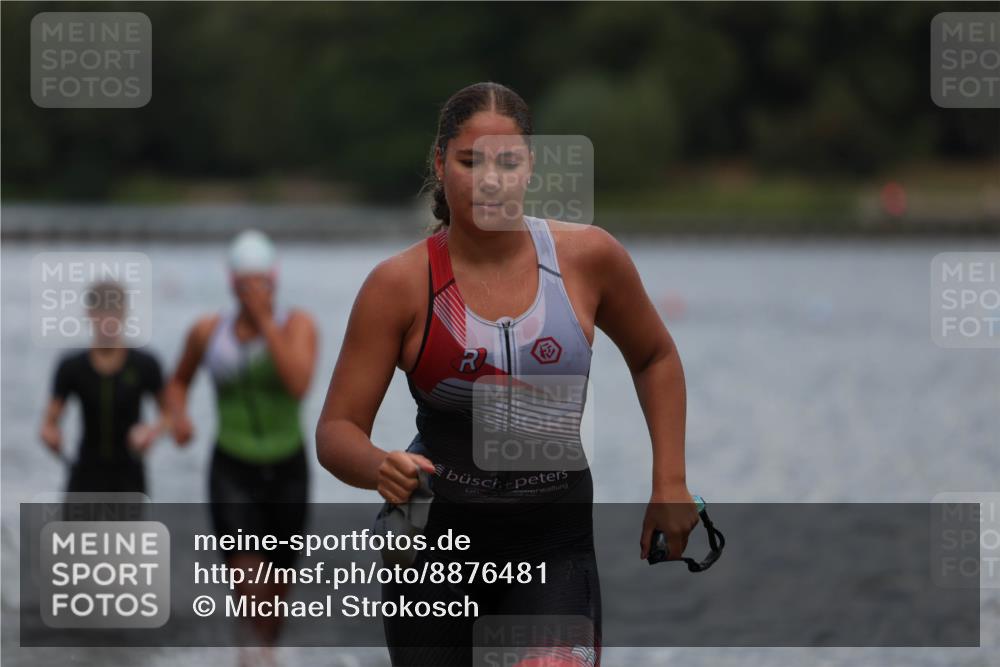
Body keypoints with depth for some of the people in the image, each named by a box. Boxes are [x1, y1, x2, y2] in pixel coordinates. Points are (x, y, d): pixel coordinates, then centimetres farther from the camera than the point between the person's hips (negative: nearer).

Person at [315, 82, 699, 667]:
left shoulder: (588, 257, -3)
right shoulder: (401, 284, -7)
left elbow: (656, 358, 16)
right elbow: (337, 430, -6)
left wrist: (669, 483, 9)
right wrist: (380, 468, -28)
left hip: (555, 547, 0)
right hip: (434, 541, 0)